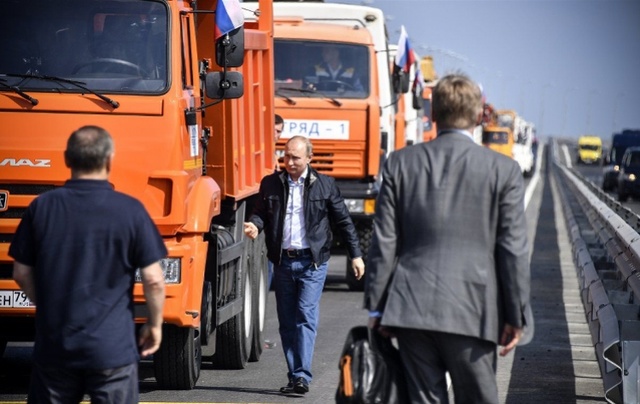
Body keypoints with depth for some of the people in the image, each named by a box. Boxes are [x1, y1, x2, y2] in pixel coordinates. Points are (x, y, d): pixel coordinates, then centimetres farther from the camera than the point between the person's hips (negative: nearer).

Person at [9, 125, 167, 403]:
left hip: (53, 346, 2)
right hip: (112, 347, -2)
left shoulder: (42, 207, -3)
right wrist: (155, 324, 7)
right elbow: (153, 281, -9)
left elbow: (22, 274, 5)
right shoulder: (130, 211, -10)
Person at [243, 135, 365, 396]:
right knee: (287, 321, 6)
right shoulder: (271, 184, 8)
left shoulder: (324, 185, 3)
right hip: (283, 261, 3)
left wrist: (355, 255, 6)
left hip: (312, 261, -3)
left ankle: (302, 377, -16)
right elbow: (261, 212, 13)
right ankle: (294, 377, 13)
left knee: (306, 316, -13)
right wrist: (255, 225, -11)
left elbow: (343, 221, 7)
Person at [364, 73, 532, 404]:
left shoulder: (400, 163, 3)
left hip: (410, 308, 2)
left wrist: (376, 306, 8)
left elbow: (384, 242, 3)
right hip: (472, 313, -2)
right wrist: (516, 316, 4)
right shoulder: (503, 170, -2)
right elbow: (513, 249, -2)